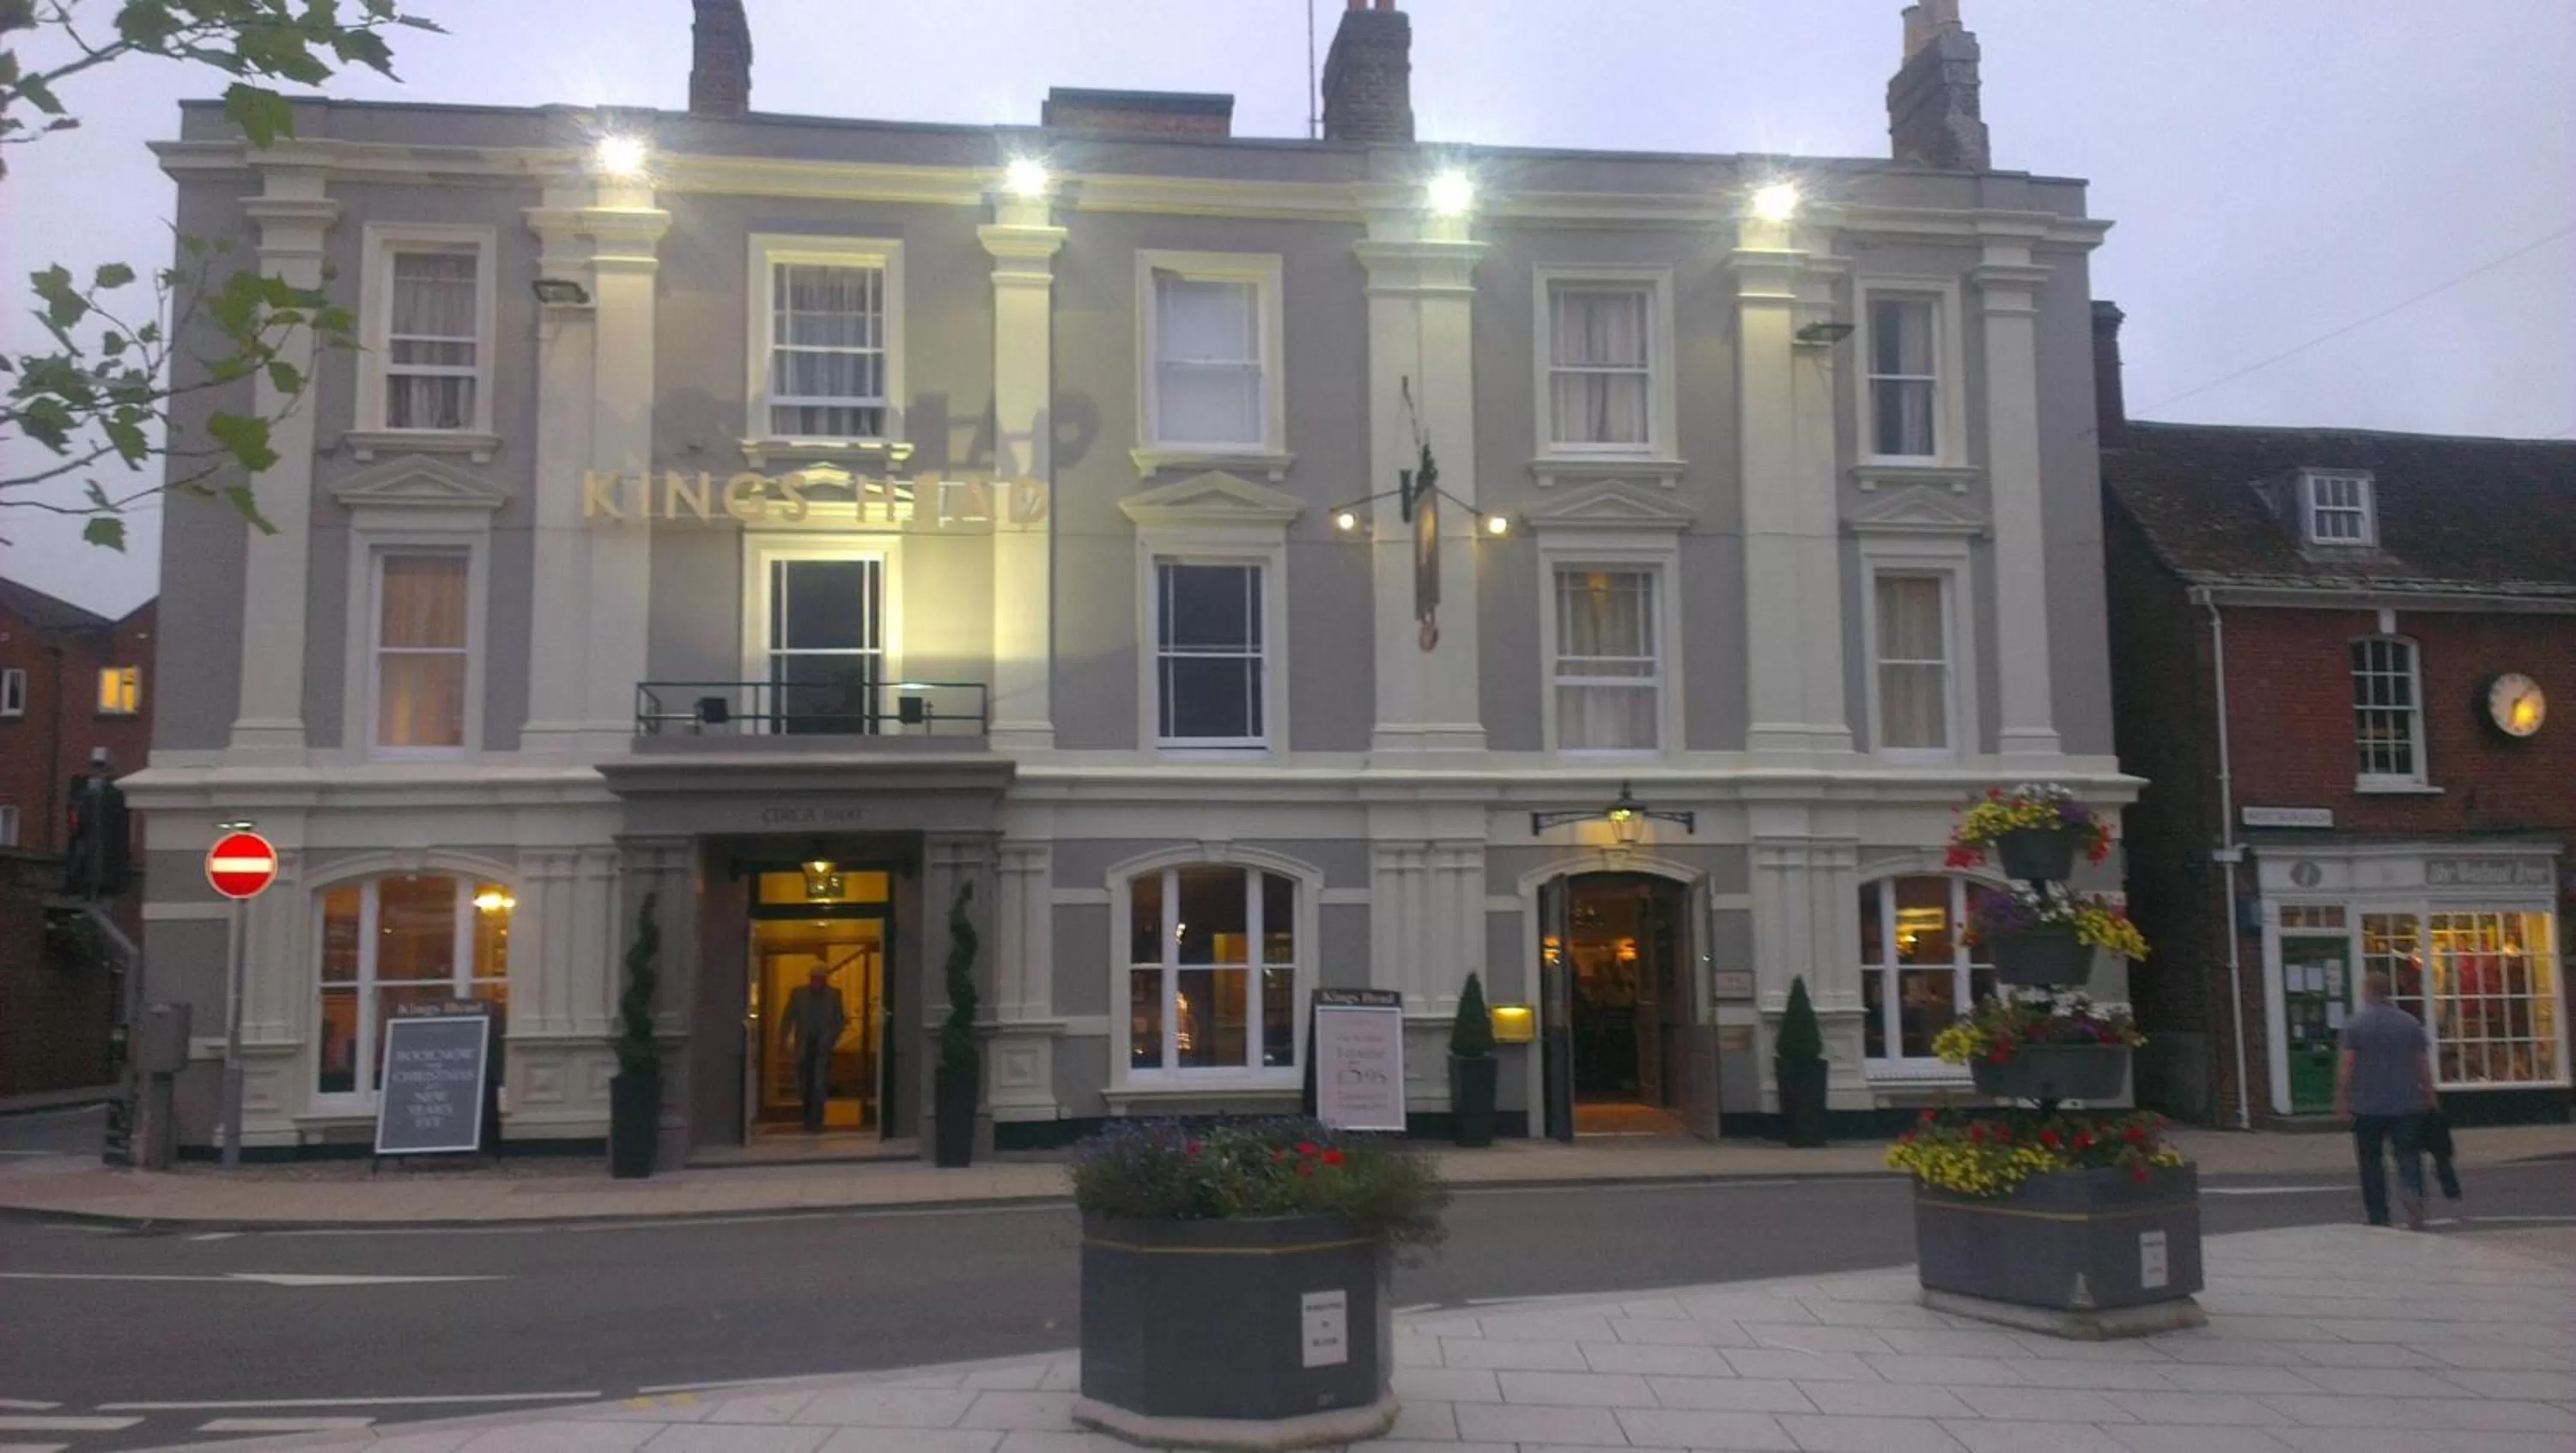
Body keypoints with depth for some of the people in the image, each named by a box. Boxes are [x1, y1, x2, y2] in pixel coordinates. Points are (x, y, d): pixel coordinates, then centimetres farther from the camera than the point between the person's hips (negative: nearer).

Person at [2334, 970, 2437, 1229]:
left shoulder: (2355, 1024, -6)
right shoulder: (2410, 1023, 4)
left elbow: (2346, 1064, -8)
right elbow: (2423, 1064, 6)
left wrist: (2342, 1098, -2)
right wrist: (2428, 1095, 16)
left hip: (2368, 1106, -2)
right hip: (2406, 1104, 2)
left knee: (2371, 1160, 6)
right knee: (2408, 1154, 4)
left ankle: (2378, 1218, 8)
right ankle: (2413, 1194, -25)